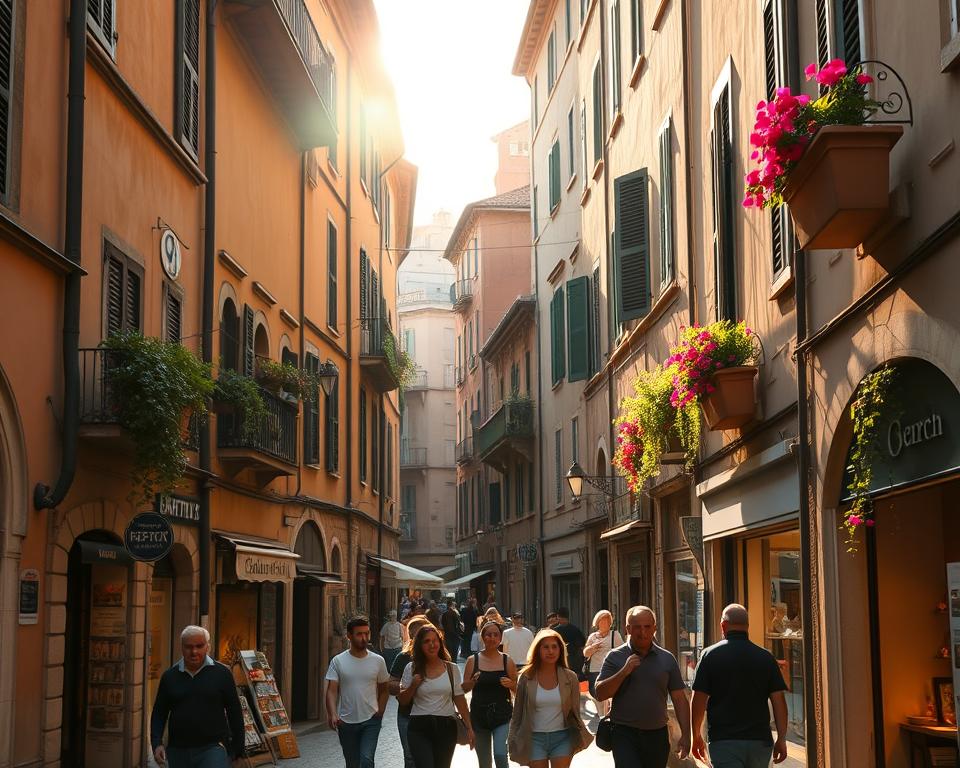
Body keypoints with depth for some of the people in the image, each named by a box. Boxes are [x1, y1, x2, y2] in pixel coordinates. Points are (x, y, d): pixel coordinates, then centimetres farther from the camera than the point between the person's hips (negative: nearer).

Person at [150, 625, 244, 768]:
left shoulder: (222, 674, 0)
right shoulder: (170, 676, 7)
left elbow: (235, 713, 4)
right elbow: (159, 714, 11)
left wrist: (238, 751, 3)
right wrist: (157, 744, -3)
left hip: (213, 749, -3)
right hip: (178, 751, 3)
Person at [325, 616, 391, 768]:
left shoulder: (378, 661, 1)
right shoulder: (338, 661, -3)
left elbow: (383, 690, 11)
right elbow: (332, 691, -7)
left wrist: (380, 712, -1)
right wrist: (332, 714, -23)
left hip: (370, 721, -1)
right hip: (346, 722, 1)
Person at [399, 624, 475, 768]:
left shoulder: (452, 668, 3)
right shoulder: (411, 669, 2)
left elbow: (459, 699, 7)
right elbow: (402, 700, 7)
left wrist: (469, 727, 3)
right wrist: (413, 686, -11)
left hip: (446, 727, 2)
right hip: (419, 729, -1)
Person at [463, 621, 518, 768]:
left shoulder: (507, 661, 1)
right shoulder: (473, 660, 1)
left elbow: (517, 689, 9)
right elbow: (464, 689, 4)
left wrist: (510, 684, -12)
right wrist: (473, 681, -16)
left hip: (502, 715, -2)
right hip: (479, 715, 2)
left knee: (500, 754, -20)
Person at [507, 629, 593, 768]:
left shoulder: (570, 677, 0)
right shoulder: (527, 678, -2)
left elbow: (575, 711, 6)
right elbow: (518, 712, 4)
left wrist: (580, 736, 1)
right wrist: (514, 740, 3)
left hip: (562, 737, 0)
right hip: (535, 738, 0)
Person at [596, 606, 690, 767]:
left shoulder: (667, 659, 6)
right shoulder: (615, 657, 0)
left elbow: (679, 699, 7)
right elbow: (600, 694, -6)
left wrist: (685, 735, 0)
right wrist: (624, 672, -17)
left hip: (657, 734, 3)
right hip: (625, 733, -3)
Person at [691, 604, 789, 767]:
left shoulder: (710, 655, -3)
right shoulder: (766, 657, 3)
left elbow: (698, 701, -4)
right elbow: (779, 700, 0)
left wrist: (697, 737, 8)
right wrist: (781, 739, 6)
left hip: (724, 741, -3)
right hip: (760, 741, 3)